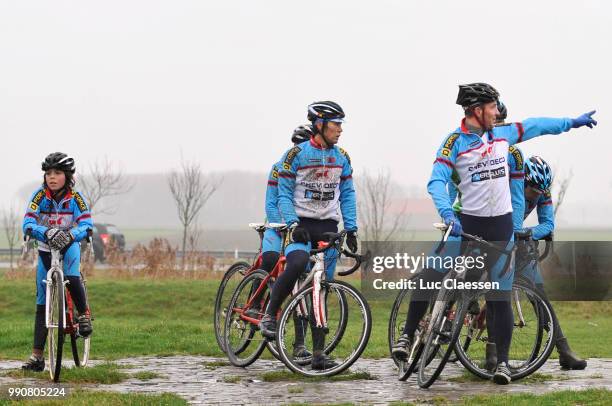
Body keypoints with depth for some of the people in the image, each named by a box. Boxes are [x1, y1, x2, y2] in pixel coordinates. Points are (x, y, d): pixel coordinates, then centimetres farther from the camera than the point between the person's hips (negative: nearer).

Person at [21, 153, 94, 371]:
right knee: (42, 302, 0)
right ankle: (37, 355, 1)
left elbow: (86, 224, -26)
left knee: (71, 277, -34)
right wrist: (46, 232, -46)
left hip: (69, 246, -1)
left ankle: (84, 315, -6)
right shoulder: (40, 195, -15)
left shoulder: (75, 197, -16)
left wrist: (71, 234, -47)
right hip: (45, 249, 1)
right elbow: (28, 222, -26)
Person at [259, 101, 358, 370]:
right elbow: (284, 194, -5)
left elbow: (347, 195, 14)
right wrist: (293, 224, -18)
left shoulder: (341, 158, 10)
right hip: (301, 224, -4)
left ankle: (318, 352, 3)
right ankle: (270, 314, -14)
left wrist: (351, 229, 5)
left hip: (328, 227, 4)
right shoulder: (297, 154, -4)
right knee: (298, 263, -34)